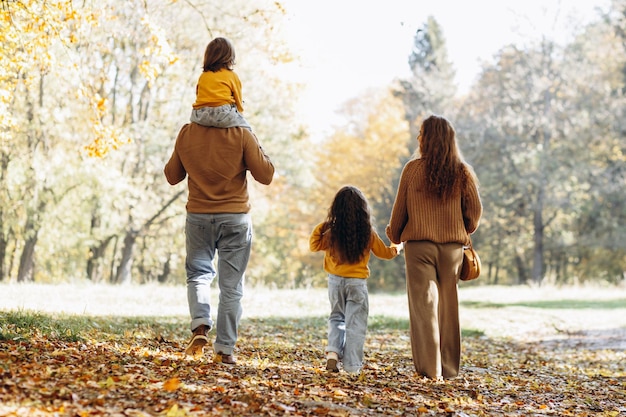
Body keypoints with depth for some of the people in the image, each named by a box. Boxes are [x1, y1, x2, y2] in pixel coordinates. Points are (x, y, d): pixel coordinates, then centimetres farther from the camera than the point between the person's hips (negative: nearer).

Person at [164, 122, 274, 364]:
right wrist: (257, 147, 5)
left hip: (198, 216, 2)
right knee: (231, 285, 7)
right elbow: (266, 176, -6)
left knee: (198, 274, 17)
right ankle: (224, 349, 7)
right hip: (236, 219, -1)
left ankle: (200, 326, -8)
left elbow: (172, 176, 10)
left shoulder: (186, 134, -2)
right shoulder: (241, 135, -10)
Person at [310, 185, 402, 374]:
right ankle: (352, 366, 3)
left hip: (335, 281, 2)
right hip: (357, 282, -2)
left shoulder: (331, 232, -7)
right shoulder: (368, 232, -7)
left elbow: (314, 245, 8)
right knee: (355, 323, 4)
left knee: (336, 318, 19)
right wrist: (395, 249, 27)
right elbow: (384, 252, 7)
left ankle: (332, 351, -2)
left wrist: (319, 228, 13)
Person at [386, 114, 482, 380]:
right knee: (448, 307, 11)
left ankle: (429, 369, -8)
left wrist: (394, 236, 19)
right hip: (453, 246, 2)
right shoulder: (462, 172, 0)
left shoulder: (413, 169, -5)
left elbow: (400, 208, 2)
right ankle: (449, 369, 14)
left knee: (423, 304, -1)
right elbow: (475, 210, 5)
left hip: (419, 245, -2)